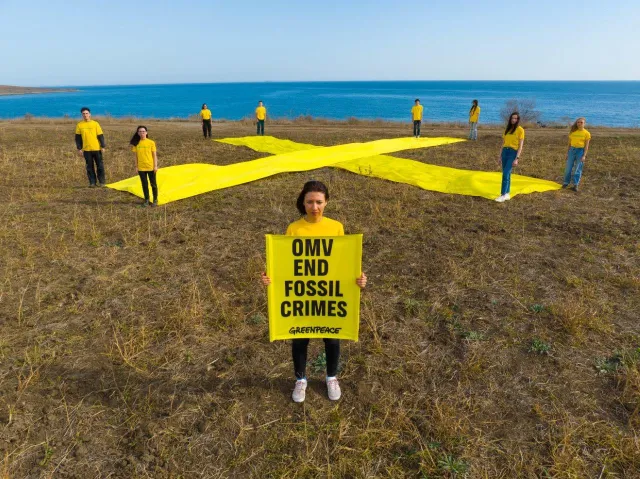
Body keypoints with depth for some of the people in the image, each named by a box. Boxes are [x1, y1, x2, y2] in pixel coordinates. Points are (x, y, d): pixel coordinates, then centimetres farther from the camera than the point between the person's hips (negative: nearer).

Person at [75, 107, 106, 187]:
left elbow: (100, 136, 2)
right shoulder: (79, 125, 4)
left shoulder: (95, 124, 1)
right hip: (86, 149, 1)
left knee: (100, 165, 3)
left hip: (97, 148, -1)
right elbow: (78, 138, 8)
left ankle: (102, 182, 12)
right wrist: (79, 148, 3)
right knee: (89, 167, 4)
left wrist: (102, 147, -3)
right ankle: (92, 182, 11)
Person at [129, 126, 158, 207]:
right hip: (141, 167, 2)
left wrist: (155, 166, -6)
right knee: (144, 184, 8)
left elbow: (154, 155, -2)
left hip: (151, 167, -2)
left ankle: (155, 200, 20)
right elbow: (135, 156, 5)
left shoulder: (151, 142, -5)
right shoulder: (136, 143, 1)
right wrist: (136, 167, 2)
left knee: (153, 184, 7)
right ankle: (146, 200, 19)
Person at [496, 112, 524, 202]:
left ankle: (503, 195, -12)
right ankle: (507, 194, 15)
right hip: (505, 152, 6)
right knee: (507, 174, 8)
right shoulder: (507, 129, 14)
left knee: (505, 173, -15)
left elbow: (520, 146, -7)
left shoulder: (520, 130, -3)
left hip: (513, 153, -6)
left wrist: (517, 158, -15)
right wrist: (500, 156, 14)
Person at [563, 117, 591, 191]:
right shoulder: (573, 132, 8)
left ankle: (576, 185, 3)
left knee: (578, 169, -1)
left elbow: (586, 146, -4)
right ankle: (566, 183, 16)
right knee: (568, 168, 5)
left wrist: (584, 155, -11)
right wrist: (567, 153, 10)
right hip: (572, 150, 3)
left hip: (580, 151, -3)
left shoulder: (586, 133, -1)